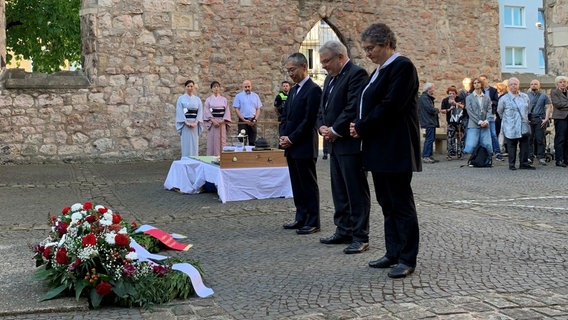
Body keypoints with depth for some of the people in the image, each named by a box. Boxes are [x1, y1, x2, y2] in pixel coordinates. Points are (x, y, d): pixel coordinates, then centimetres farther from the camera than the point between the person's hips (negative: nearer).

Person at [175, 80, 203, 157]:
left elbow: (200, 111, 3)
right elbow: (179, 112, -4)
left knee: (194, 144, 2)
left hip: (195, 124, 2)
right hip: (185, 124, -2)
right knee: (186, 144, -4)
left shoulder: (197, 99, 10)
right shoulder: (181, 98, 3)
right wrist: (186, 122, -15)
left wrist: (195, 122, -12)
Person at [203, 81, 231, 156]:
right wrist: (213, 121, -14)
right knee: (212, 140, -3)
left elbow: (227, 111, 4)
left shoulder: (224, 99, 9)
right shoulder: (209, 99, 6)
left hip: (222, 122, 1)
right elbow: (206, 112, -2)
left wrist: (223, 121, -11)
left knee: (222, 140, -2)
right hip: (212, 122, -1)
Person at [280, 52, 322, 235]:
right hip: (291, 147, 8)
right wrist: (283, 136, 1)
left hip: (304, 146, -8)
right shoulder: (293, 90, 16)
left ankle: (313, 222, 4)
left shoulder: (313, 90, -11)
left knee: (309, 185, -2)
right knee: (297, 185, 12)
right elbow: (285, 116, 17)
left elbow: (309, 119, -16)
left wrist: (292, 139, -14)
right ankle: (301, 218, 19)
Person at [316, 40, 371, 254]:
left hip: (350, 144, -9)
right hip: (335, 144, 9)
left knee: (357, 192, -3)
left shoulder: (357, 74, -12)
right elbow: (323, 108, 21)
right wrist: (322, 127, 2)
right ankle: (343, 231, 23)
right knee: (339, 191, 14)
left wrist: (335, 130, -14)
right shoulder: (330, 78, 18)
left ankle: (360, 237, 2)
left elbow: (353, 108, -21)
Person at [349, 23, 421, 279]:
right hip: (379, 148, 10)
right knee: (387, 203, 12)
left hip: (395, 149, -10)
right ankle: (393, 253, 20)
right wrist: (359, 126, 0)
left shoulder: (402, 66, -12)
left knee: (401, 203, -3)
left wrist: (362, 128, -12)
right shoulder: (380, 70, 17)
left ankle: (407, 259, 4)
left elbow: (390, 106, -20)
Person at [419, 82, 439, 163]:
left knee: (431, 139, 12)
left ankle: (430, 156, 17)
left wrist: (436, 110, 1)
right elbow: (430, 109, -22)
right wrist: (438, 110, -4)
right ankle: (425, 157, -10)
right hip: (429, 122, -11)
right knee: (429, 139, -11)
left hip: (431, 122, 11)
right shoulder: (424, 98, -14)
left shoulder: (428, 97, 20)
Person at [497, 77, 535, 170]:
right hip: (510, 127, -3)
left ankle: (524, 163, 8)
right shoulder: (504, 99, -3)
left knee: (525, 145, 2)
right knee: (511, 145, -1)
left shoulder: (525, 96, 8)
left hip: (523, 125, 4)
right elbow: (499, 111, 10)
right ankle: (511, 164, 6)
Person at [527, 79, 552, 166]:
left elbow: (548, 107, 7)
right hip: (529, 119, 1)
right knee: (529, 139, -2)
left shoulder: (543, 95, 10)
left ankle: (541, 157, 1)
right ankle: (529, 157, 3)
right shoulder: (526, 95, 12)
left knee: (540, 139, -3)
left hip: (540, 120, -1)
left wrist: (546, 119, -4)